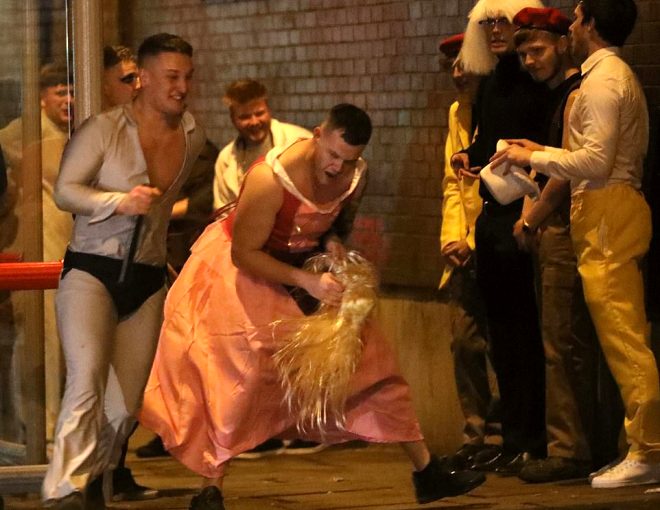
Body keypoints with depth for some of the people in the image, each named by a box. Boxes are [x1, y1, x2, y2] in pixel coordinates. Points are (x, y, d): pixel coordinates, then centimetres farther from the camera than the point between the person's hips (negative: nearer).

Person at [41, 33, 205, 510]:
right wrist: (120, 202, -22)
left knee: (126, 403, 6)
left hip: (146, 282, 5)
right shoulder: (104, 129, -9)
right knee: (88, 378, -25)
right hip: (91, 272, -5)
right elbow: (65, 190, -10)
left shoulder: (193, 137, 8)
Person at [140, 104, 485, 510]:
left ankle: (427, 472, 10)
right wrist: (308, 281, -34)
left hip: (309, 264, 6)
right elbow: (244, 253, -28)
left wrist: (334, 241, -13)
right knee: (239, 370, -18)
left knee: (371, 359, 3)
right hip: (242, 265, -6)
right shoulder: (271, 178, -34)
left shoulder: (356, 176, -14)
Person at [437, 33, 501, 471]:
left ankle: (498, 436, 4)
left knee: (502, 344, -4)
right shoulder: (458, 112, 16)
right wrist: (453, 237, 4)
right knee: (464, 341, 3)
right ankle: (476, 434, 9)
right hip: (467, 252, 7)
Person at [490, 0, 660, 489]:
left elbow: (596, 160, -19)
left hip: (608, 213, -11)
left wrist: (534, 156, -10)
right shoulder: (621, 75, 22)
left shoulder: (602, 80, -11)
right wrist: (545, 155, 19)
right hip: (612, 210, 11)